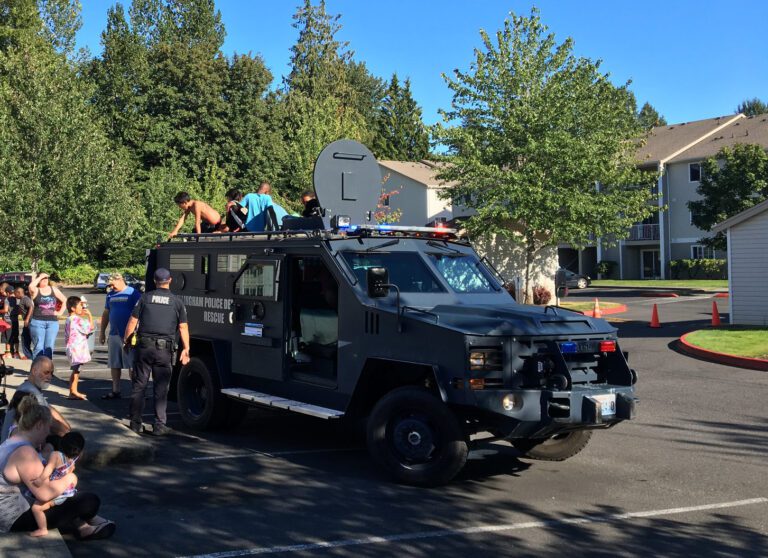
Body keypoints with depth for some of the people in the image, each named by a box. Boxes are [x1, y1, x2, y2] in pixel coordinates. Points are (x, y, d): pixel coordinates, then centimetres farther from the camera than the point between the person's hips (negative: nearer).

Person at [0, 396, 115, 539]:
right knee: (90, 501, -10)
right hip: (16, 519, -11)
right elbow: (45, 493, -29)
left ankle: (82, 527, 22)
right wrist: (67, 479, -12)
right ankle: (91, 521, 23)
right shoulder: (25, 452, -25)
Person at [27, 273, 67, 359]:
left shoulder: (53, 290, 11)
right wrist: (40, 277, -11)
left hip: (52, 322, 3)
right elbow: (31, 286, -23)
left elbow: (64, 300, 19)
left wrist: (60, 312, 8)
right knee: (38, 347, -5)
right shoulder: (36, 291, 1)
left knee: (49, 347, 2)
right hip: (37, 322, -3)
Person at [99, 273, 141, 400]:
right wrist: (102, 332, 17)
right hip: (114, 335, 6)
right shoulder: (110, 295, 13)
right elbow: (106, 314, 19)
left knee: (132, 365, -1)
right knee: (114, 365, 11)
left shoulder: (133, 293, -6)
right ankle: (115, 391, 19)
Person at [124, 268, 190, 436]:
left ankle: (135, 423, 14)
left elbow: (132, 322, 4)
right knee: (161, 389, 4)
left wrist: (127, 341, 15)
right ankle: (159, 425, 3)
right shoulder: (177, 301, 4)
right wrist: (186, 349, 8)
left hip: (144, 347, 1)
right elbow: (183, 328, 3)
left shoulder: (145, 298, 5)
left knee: (139, 386, 10)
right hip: (164, 349, -1)